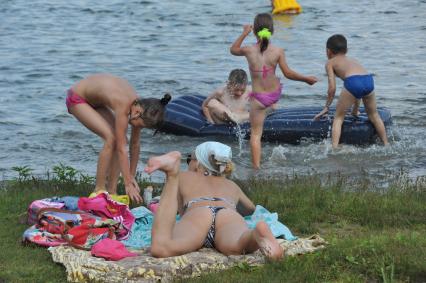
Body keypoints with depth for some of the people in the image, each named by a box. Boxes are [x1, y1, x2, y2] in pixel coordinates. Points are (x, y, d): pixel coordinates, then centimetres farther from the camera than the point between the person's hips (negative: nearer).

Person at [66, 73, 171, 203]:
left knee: (120, 139, -6)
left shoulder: (139, 105, -15)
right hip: (76, 98, -8)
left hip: (94, 100, 8)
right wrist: (128, 184, -30)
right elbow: (122, 149, -33)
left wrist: (131, 176, 0)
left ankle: (112, 190, -1)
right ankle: (99, 189, -12)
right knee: (111, 138, -21)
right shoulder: (124, 106, -37)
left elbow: (135, 144, -4)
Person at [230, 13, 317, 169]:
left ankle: (256, 166, 4)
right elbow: (288, 74, -8)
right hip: (275, 94, 2)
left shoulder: (248, 50, -14)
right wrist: (306, 79, 6)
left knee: (256, 134, 7)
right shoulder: (278, 51, -14)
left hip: (258, 98, -2)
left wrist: (244, 33, 16)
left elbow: (233, 50, 7)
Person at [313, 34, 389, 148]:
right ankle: (386, 144, 31)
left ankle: (334, 148, -5)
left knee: (338, 117, 9)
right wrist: (355, 109, 48)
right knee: (374, 115, 26)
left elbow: (332, 88, 13)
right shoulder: (352, 60, 39)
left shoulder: (330, 63, 23)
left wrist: (327, 107, 23)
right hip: (369, 80, 5)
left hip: (352, 81, -5)